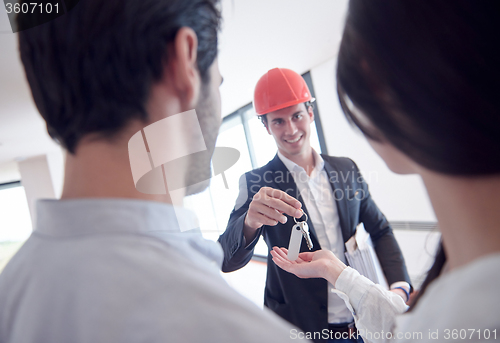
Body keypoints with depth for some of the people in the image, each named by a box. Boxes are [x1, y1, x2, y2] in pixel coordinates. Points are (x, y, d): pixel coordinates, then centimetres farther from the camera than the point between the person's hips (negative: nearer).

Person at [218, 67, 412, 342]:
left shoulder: (346, 169, 0)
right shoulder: (255, 183, -10)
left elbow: (380, 231, 8)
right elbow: (227, 261, -18)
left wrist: (399, 287, -8)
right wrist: (250, 222, -39)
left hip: (364, 320, 3)